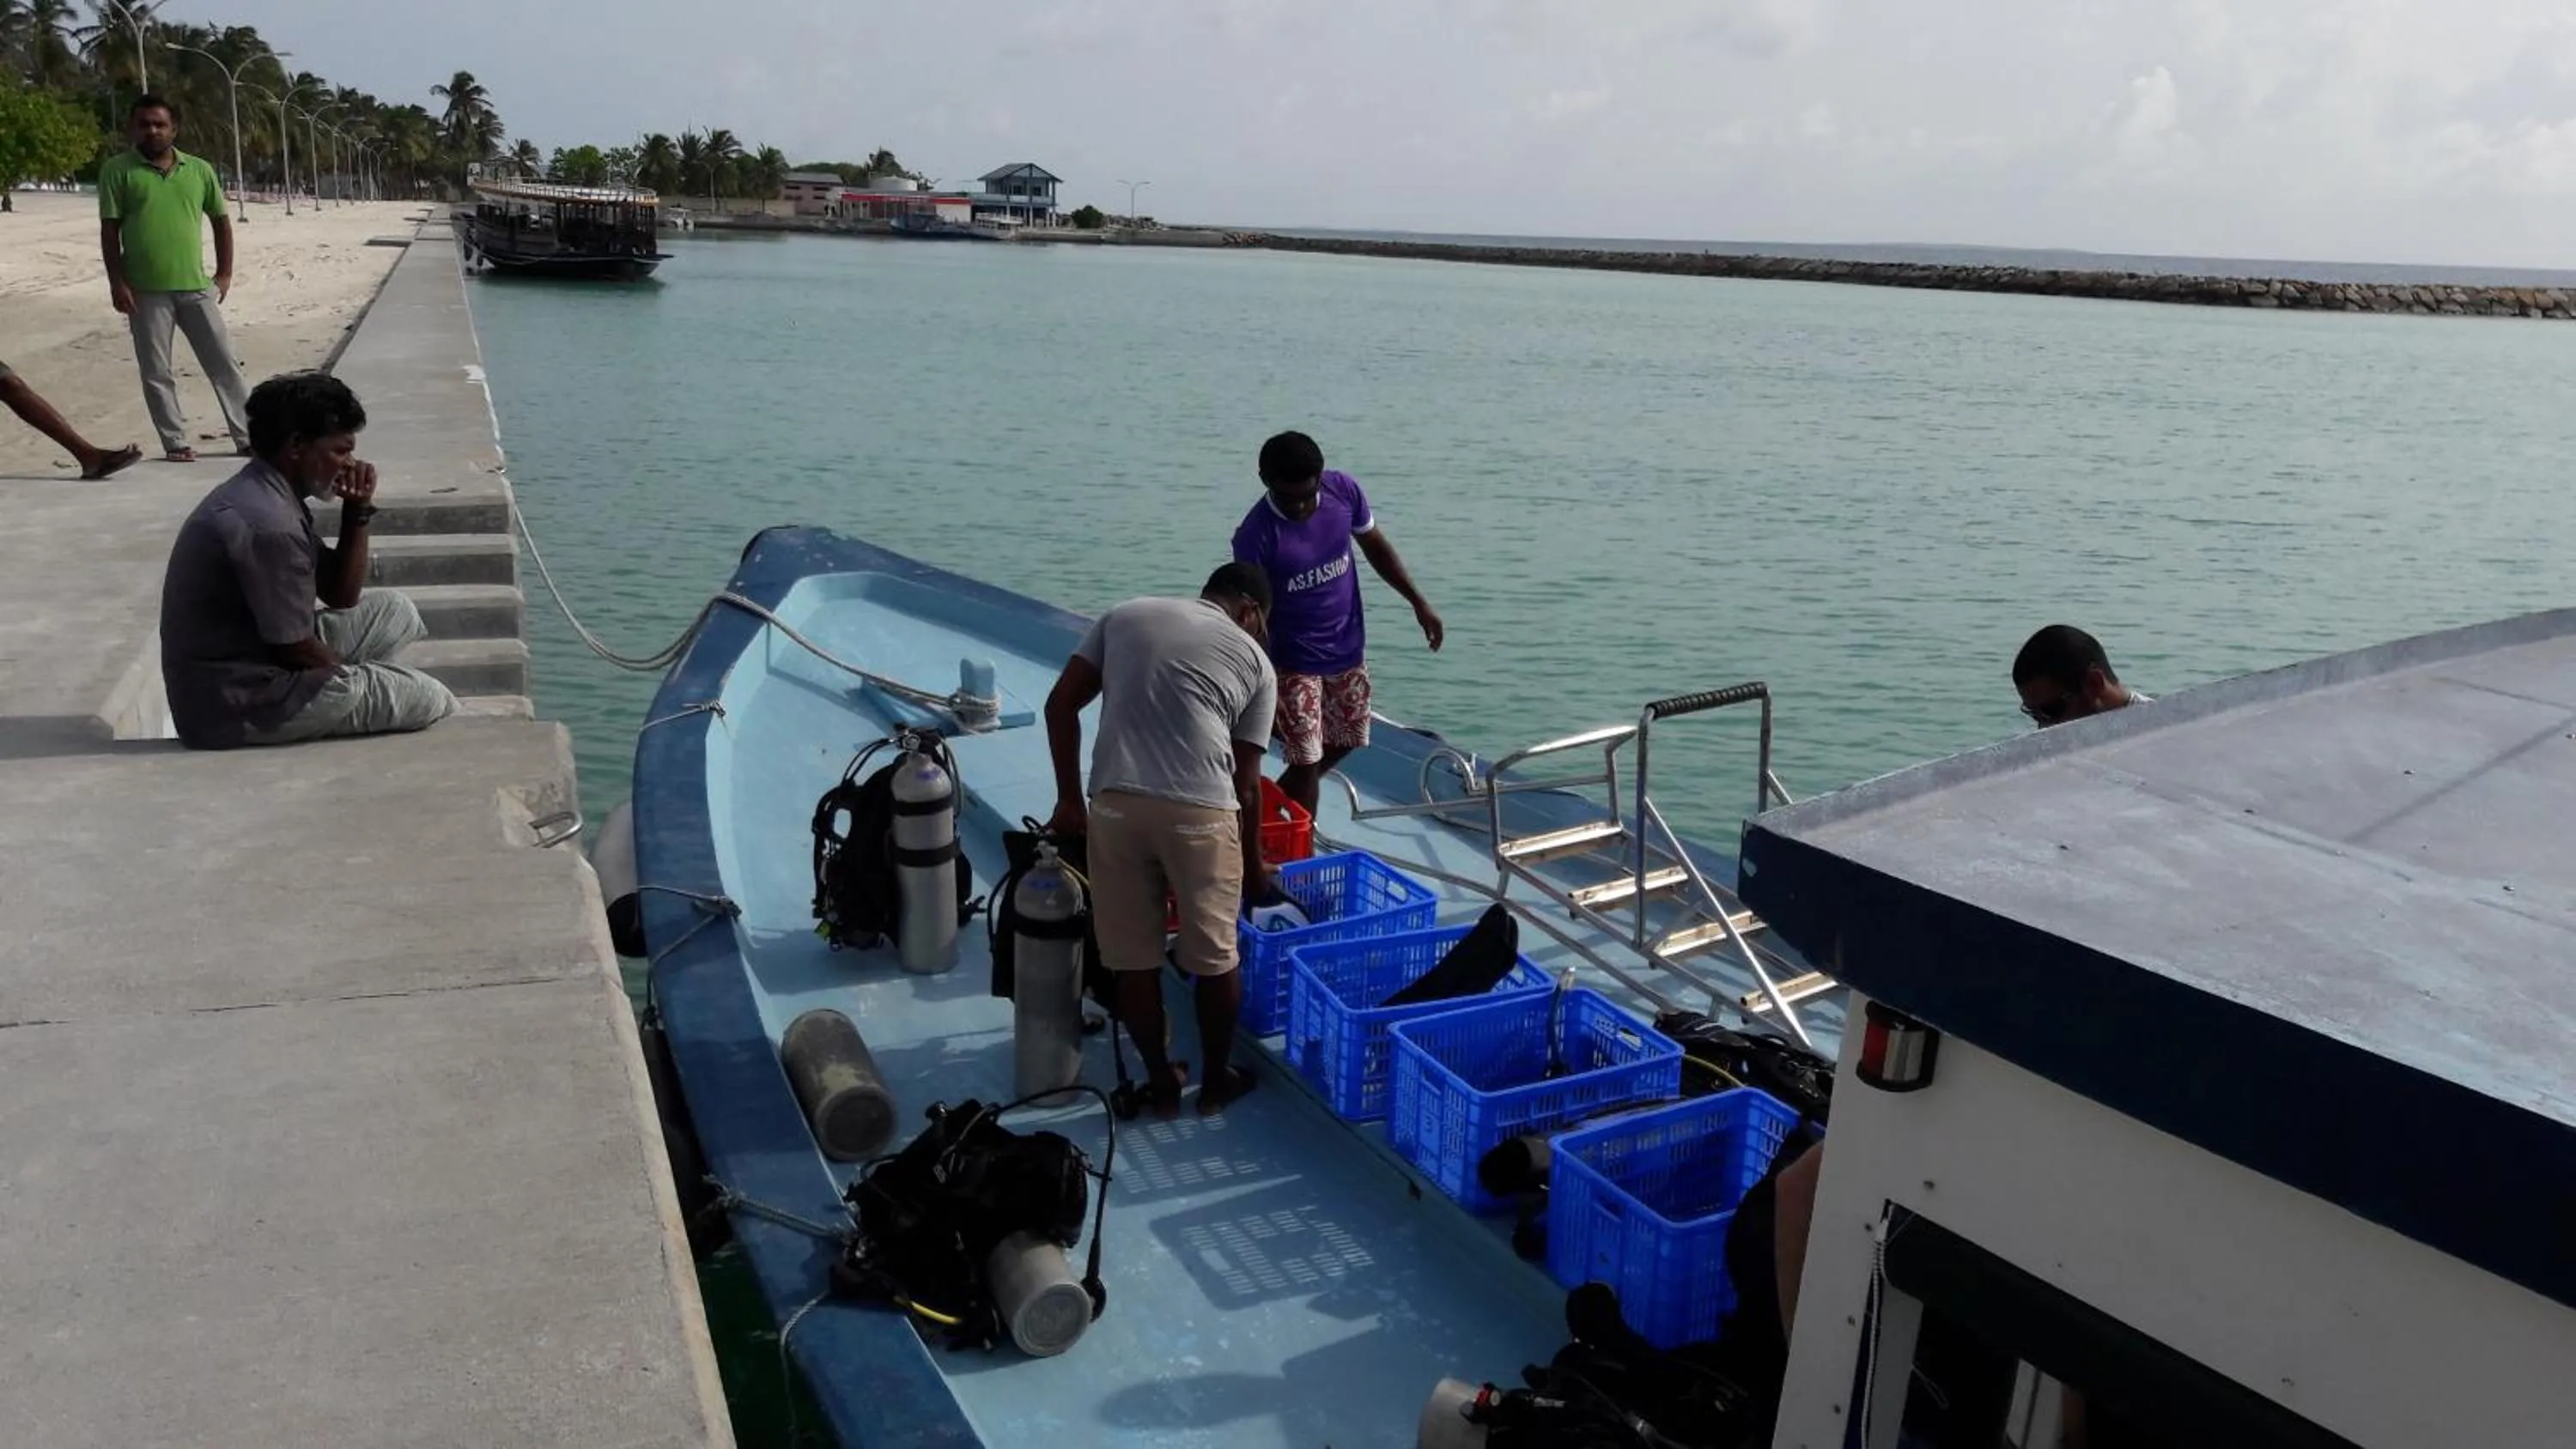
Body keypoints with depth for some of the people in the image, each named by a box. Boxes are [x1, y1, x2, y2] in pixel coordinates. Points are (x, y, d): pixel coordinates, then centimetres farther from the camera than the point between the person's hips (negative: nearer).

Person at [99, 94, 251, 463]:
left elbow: (221, 220, 14)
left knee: (224, 363, 4)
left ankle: (247, 437, 11)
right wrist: (117, 282, -9)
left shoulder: (199, 169, 7)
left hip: (196, 287, 2)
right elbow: (109, 230, -2)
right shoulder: (118, 170, -1)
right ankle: (176, 443, 12)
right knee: (156, 373, 4)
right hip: (145, 290, -2)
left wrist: (224, 273, 7)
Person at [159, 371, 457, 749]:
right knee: (432, 701, -7)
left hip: (244, 667, 10)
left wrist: (357, 512, -1)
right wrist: (352, 677, -1)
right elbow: (295, 649, -21)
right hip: (239, 707, -10)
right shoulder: (268, 524, -26)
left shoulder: (262, 494, 7)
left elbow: (341, 597, 12)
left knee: (394, 611, 18)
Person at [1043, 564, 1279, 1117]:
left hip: (1115, 804, 2)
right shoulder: (1255, 659, 14)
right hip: (1200, 811, -2)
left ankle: (1161, 1082, 28)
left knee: (1133, 958, 15)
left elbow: (1060, 706, 13)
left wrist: (1069, 801, 18)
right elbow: (1246, 783, 14)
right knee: (1215, 956, 16)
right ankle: (1217, 1080, 31)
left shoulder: (1125, 615, 20)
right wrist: (1252, 866, 26)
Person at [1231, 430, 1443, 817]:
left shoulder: (1344, 491, -13)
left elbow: (1374, 545, 5)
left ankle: (1280, 802, 42)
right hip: (1295, 661, -6)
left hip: (1348, 647, 6)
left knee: (1346, 740, 20)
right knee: (1306, 760, -4)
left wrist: (1418, 602, 4)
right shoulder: (1255, 536, -25)